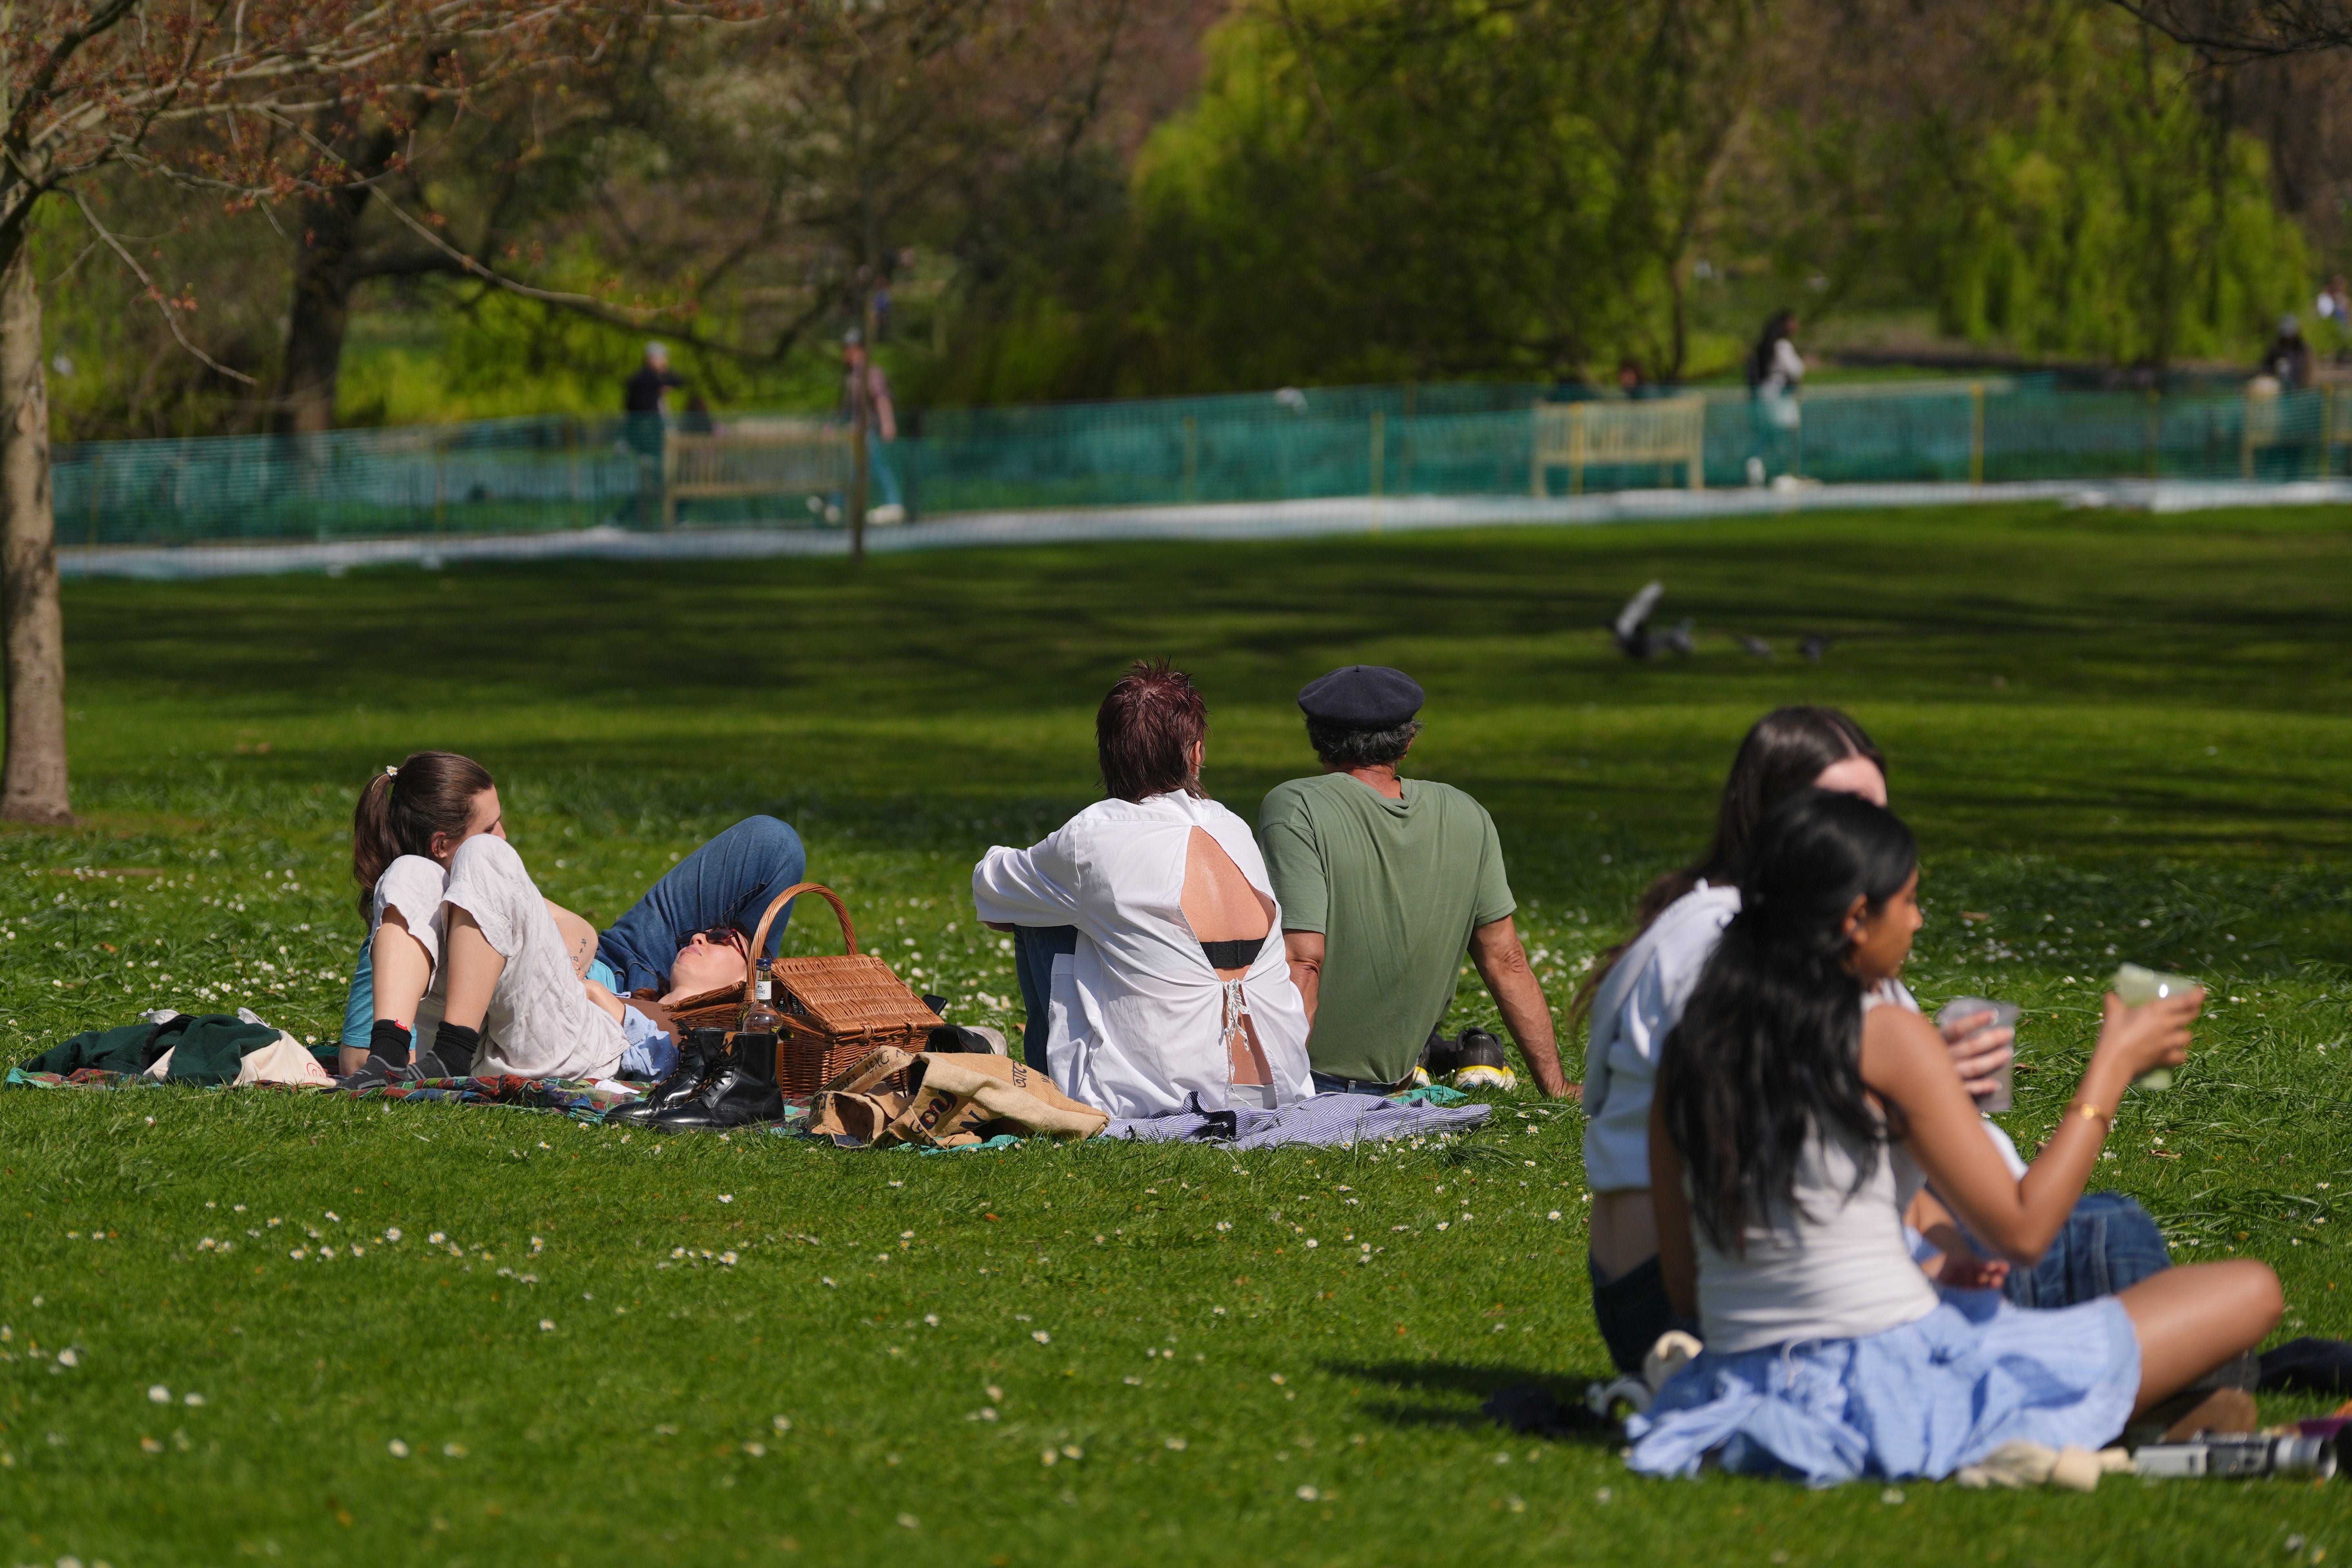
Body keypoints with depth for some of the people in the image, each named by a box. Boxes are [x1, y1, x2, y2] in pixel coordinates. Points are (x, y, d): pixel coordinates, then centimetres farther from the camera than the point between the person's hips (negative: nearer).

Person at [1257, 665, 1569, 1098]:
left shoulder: (1294, 808, -18)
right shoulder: (1468, 818, -3)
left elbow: (1304, 961, -26)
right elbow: (1507, 964, -1)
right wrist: (1557, 1088, 7)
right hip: (1393, 1073, 6)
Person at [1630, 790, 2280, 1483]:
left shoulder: (1692, 1044, 6)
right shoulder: (1887, 1039, -11)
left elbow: (1684, 1290, 11)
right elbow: (2021, 1229, -8)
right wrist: (2114, 1065, 3)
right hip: (1892, 1393, -7)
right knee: (2249, 1291, 0)